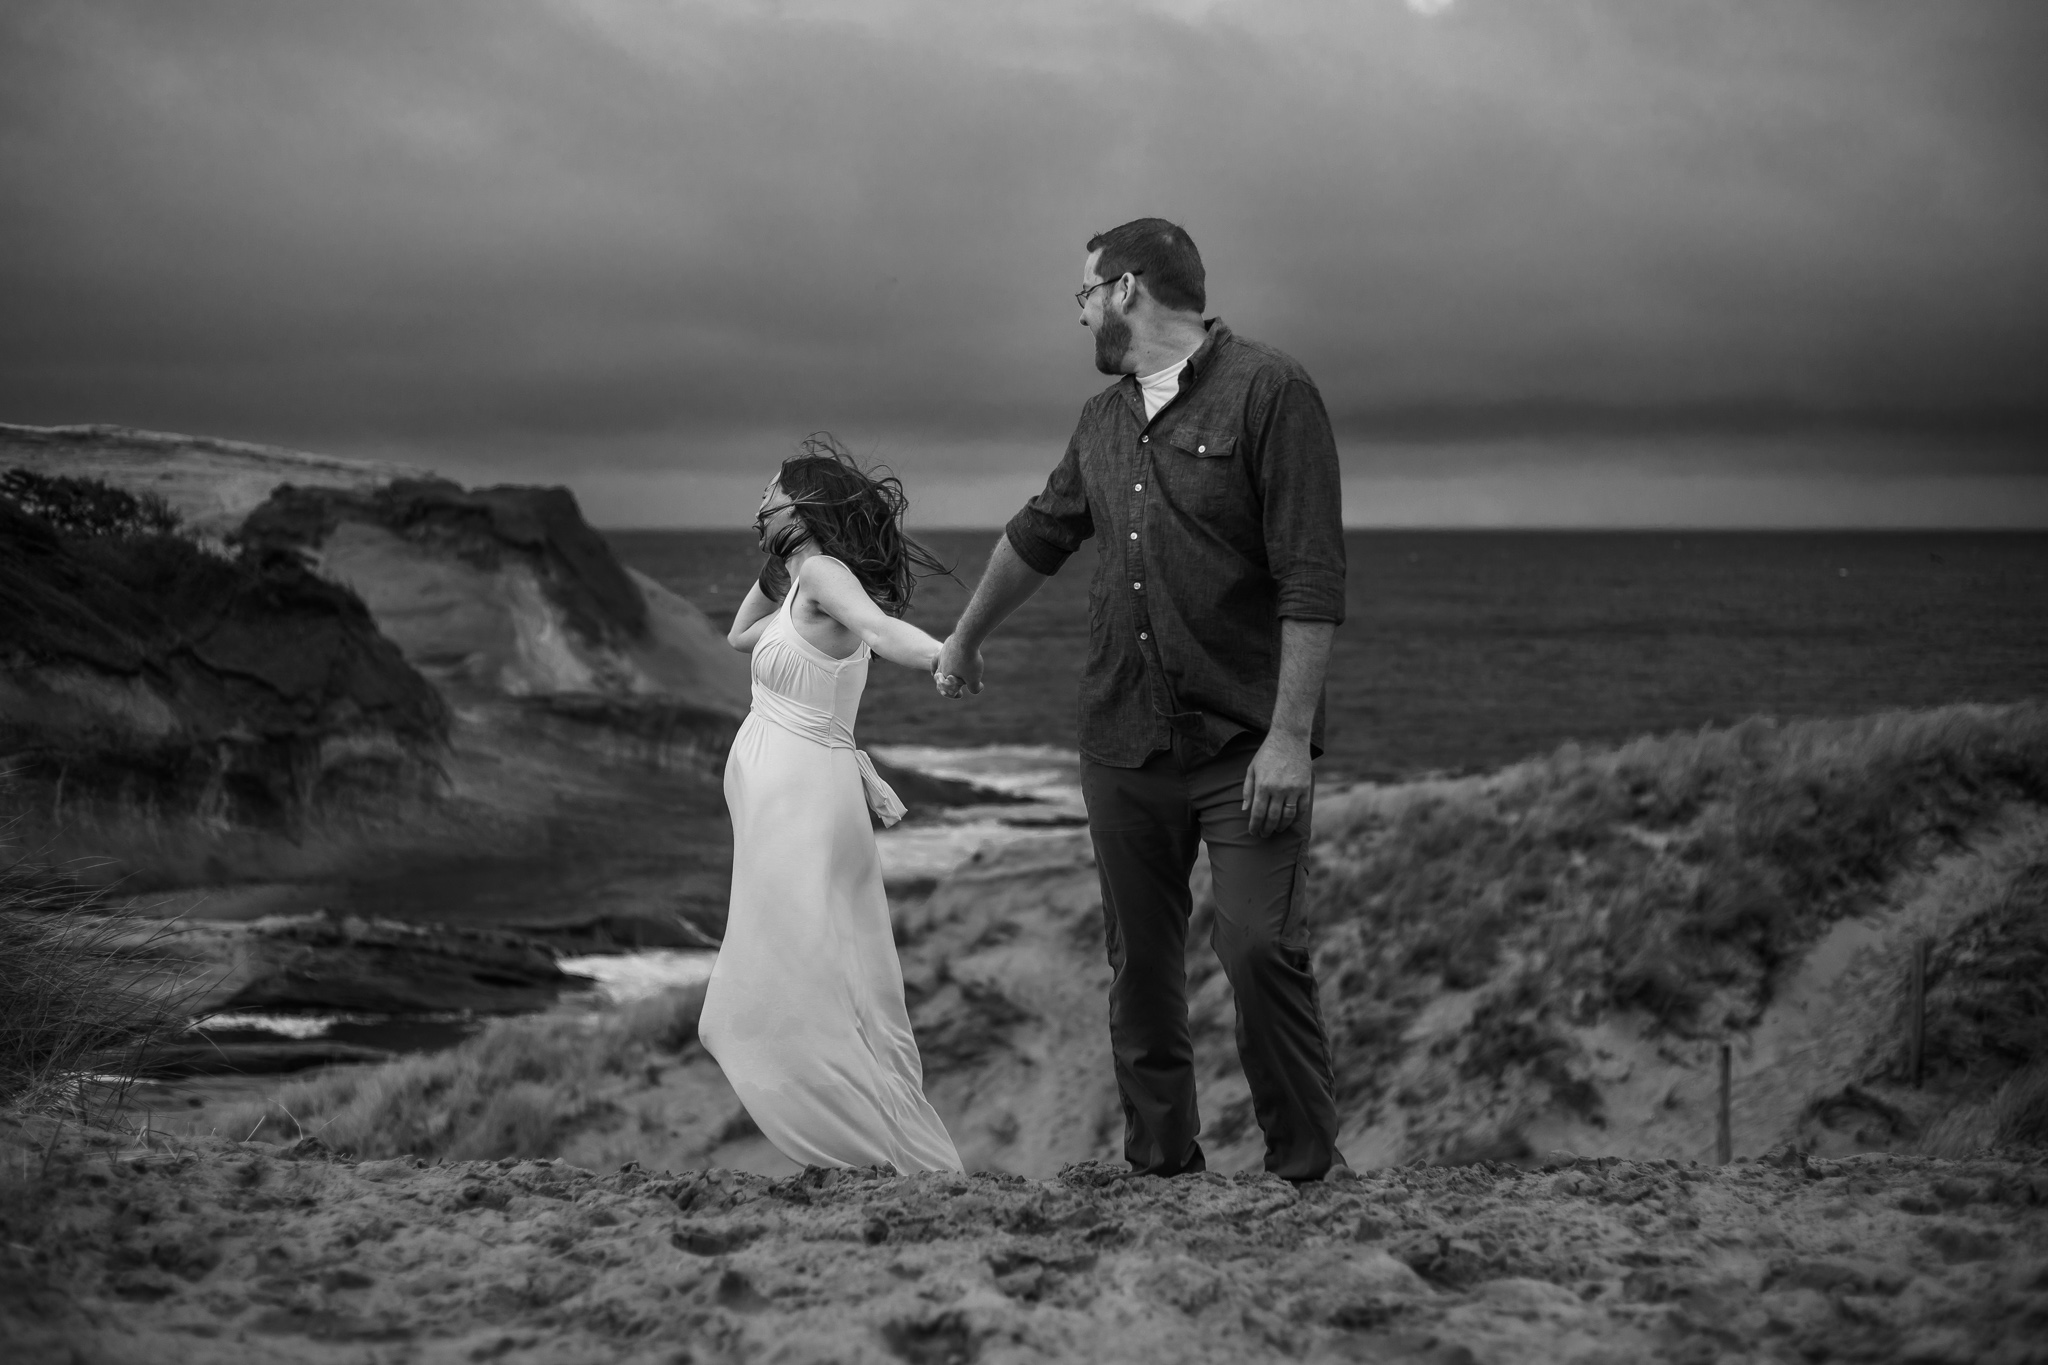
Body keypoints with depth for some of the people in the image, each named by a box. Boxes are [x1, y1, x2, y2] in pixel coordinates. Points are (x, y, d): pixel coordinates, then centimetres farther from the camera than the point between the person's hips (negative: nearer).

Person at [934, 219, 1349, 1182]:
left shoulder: (1269, 393, -8)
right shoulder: (1103, 422, 13)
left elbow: (1311, 579, -13)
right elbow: (1036, 537, 32)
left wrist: (1291, 735, -19)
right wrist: (965, 639, 44)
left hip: (1243, 744, -6)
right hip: (1120, 742, 6)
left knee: (1260, 949, -15)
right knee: (1140, 966, 8)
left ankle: (1308, 1173, -4)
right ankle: (1159, 1167, 16)